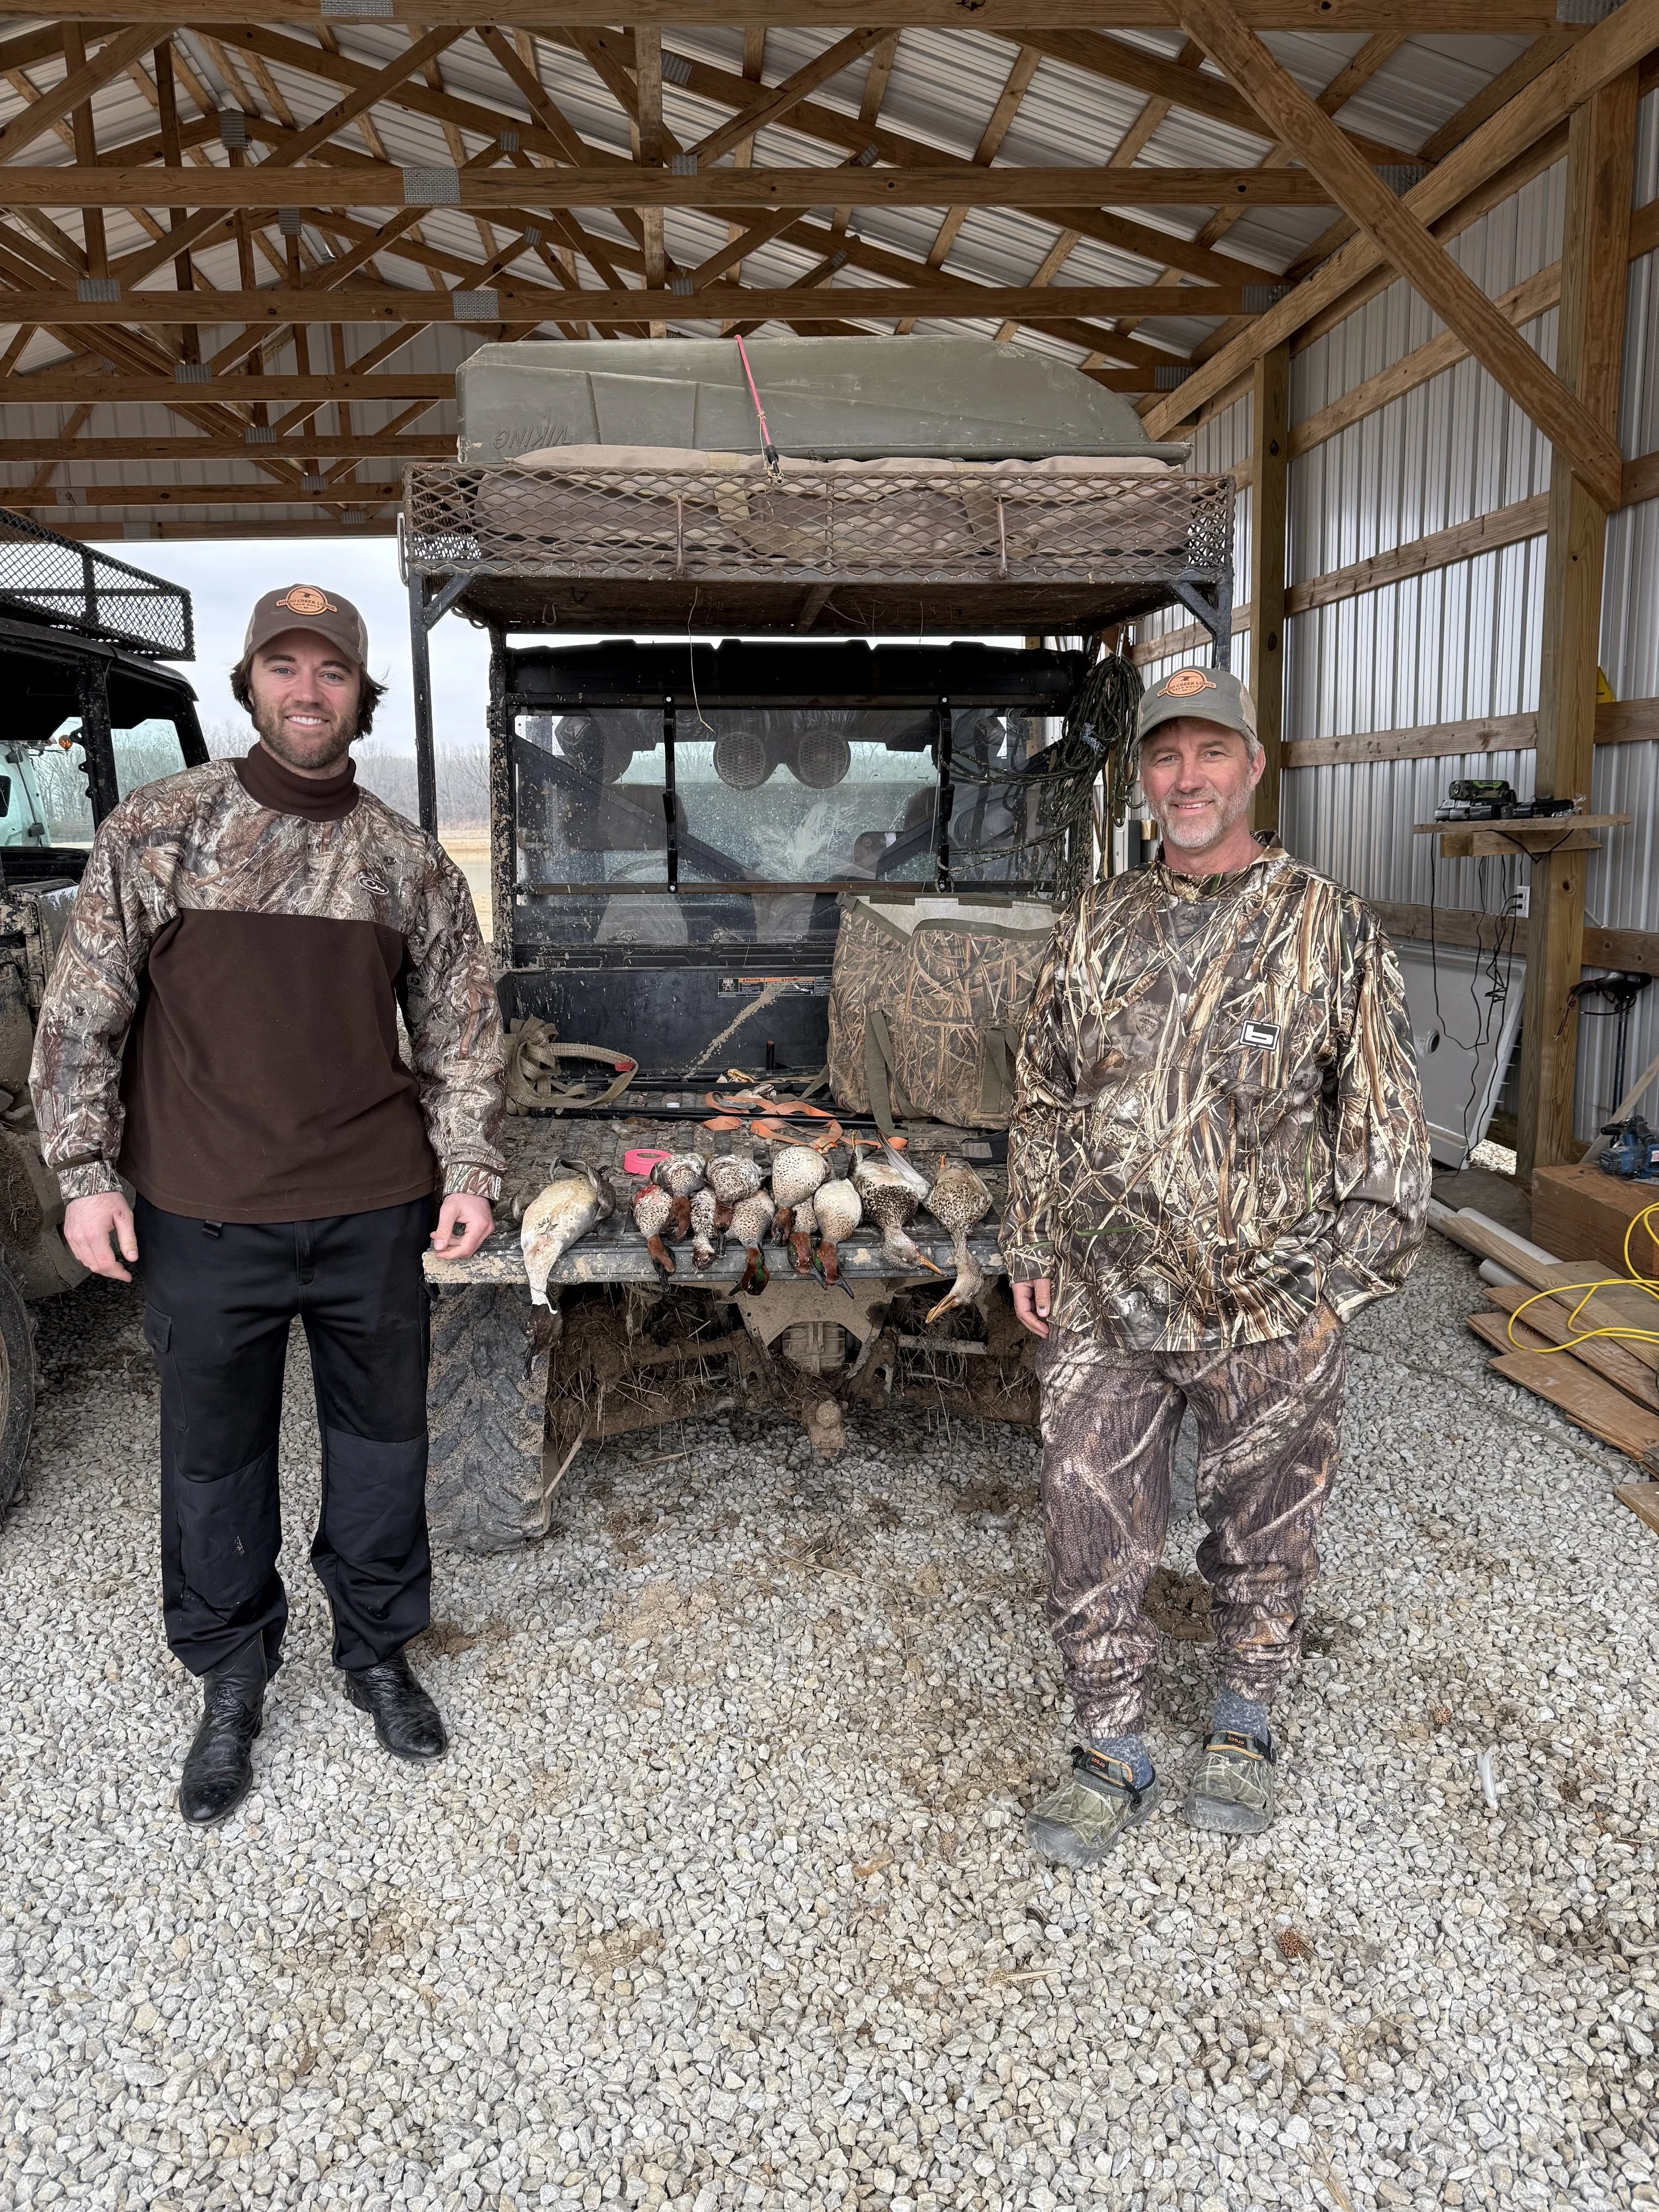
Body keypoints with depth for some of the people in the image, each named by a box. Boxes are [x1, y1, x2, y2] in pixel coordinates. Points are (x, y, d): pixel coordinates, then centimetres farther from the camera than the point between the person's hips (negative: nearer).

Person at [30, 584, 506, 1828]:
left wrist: (471, 1170, -2)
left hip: (374, 1215, 1)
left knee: (382, 1439, 13)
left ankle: (377, 1651, 35)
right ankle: (233, 1680, 33)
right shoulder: (155, 832, -1)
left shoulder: (410, 861, 3)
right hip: (205, 1217, -1)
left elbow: (461, 1031, 7)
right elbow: (84, 1013, 1)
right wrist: (87, 1174, -4)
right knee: (215, 1455, 12)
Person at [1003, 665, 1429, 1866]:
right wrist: (1034, 1251, 8)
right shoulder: (1096, 928, 5)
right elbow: (1042, 1100, 11)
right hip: (1102, 1313, 3)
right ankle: (1115, 1755, 27)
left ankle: (1246, 1724, 40)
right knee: (1093, 1537, 8)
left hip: (1269, 1315, -2)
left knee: (1262, 1534, 15)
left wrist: (1344, 1282, -8)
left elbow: (1386, 1122, -4)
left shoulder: (1331, 928, -5)